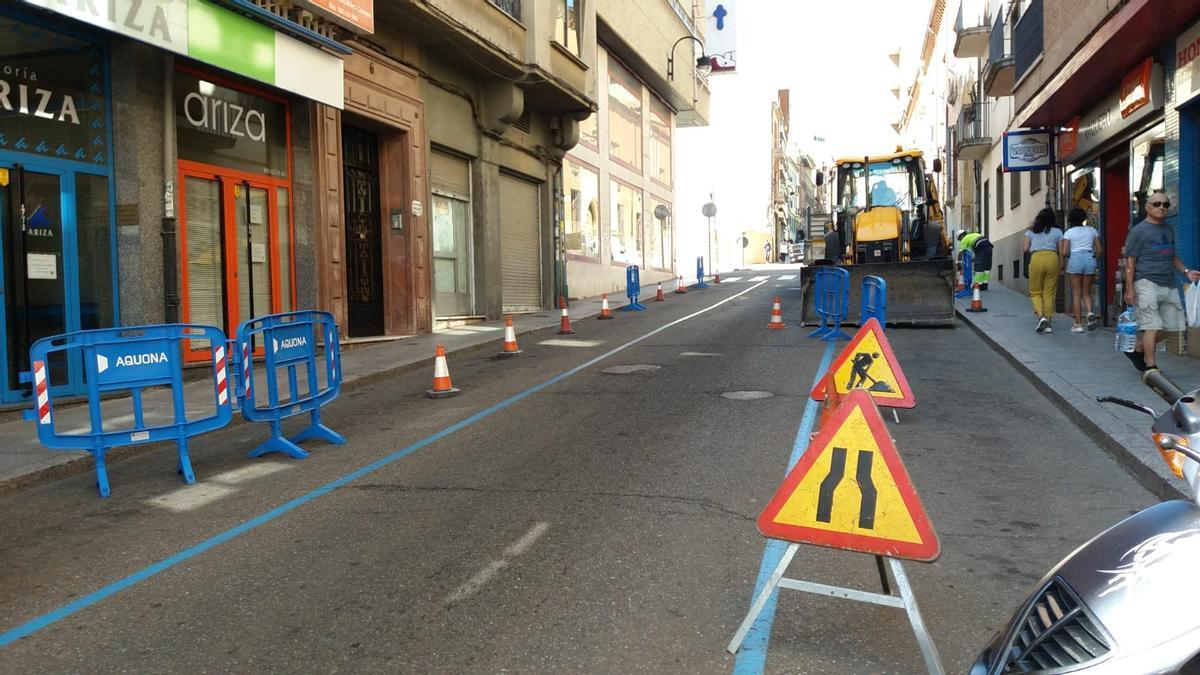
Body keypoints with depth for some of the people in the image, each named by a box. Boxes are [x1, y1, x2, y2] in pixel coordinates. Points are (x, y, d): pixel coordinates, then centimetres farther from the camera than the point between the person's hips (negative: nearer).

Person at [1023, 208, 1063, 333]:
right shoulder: (1057, 231, 12)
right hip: (1052, 258, 1)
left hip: (1036, 258, -1)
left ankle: (1041, 316, -14)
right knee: (1049, 292, 7)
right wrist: (1061, 266, 12)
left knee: (1035, 291, 8)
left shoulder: (1031, 231, 13)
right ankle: (1047, 321, 6)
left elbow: (1025, 248, 8)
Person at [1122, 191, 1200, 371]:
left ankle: (1137, 351, 24)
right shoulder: (1139, 231, -4)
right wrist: (1129, 288, -13)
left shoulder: (1169, 230, 18)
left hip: (1169, 285, 7)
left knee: (1166, 328, 5)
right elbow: (1130, 262, -7)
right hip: (1147, 283, -7)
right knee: (1152, 326, -10)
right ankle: (1151, 368, -4)